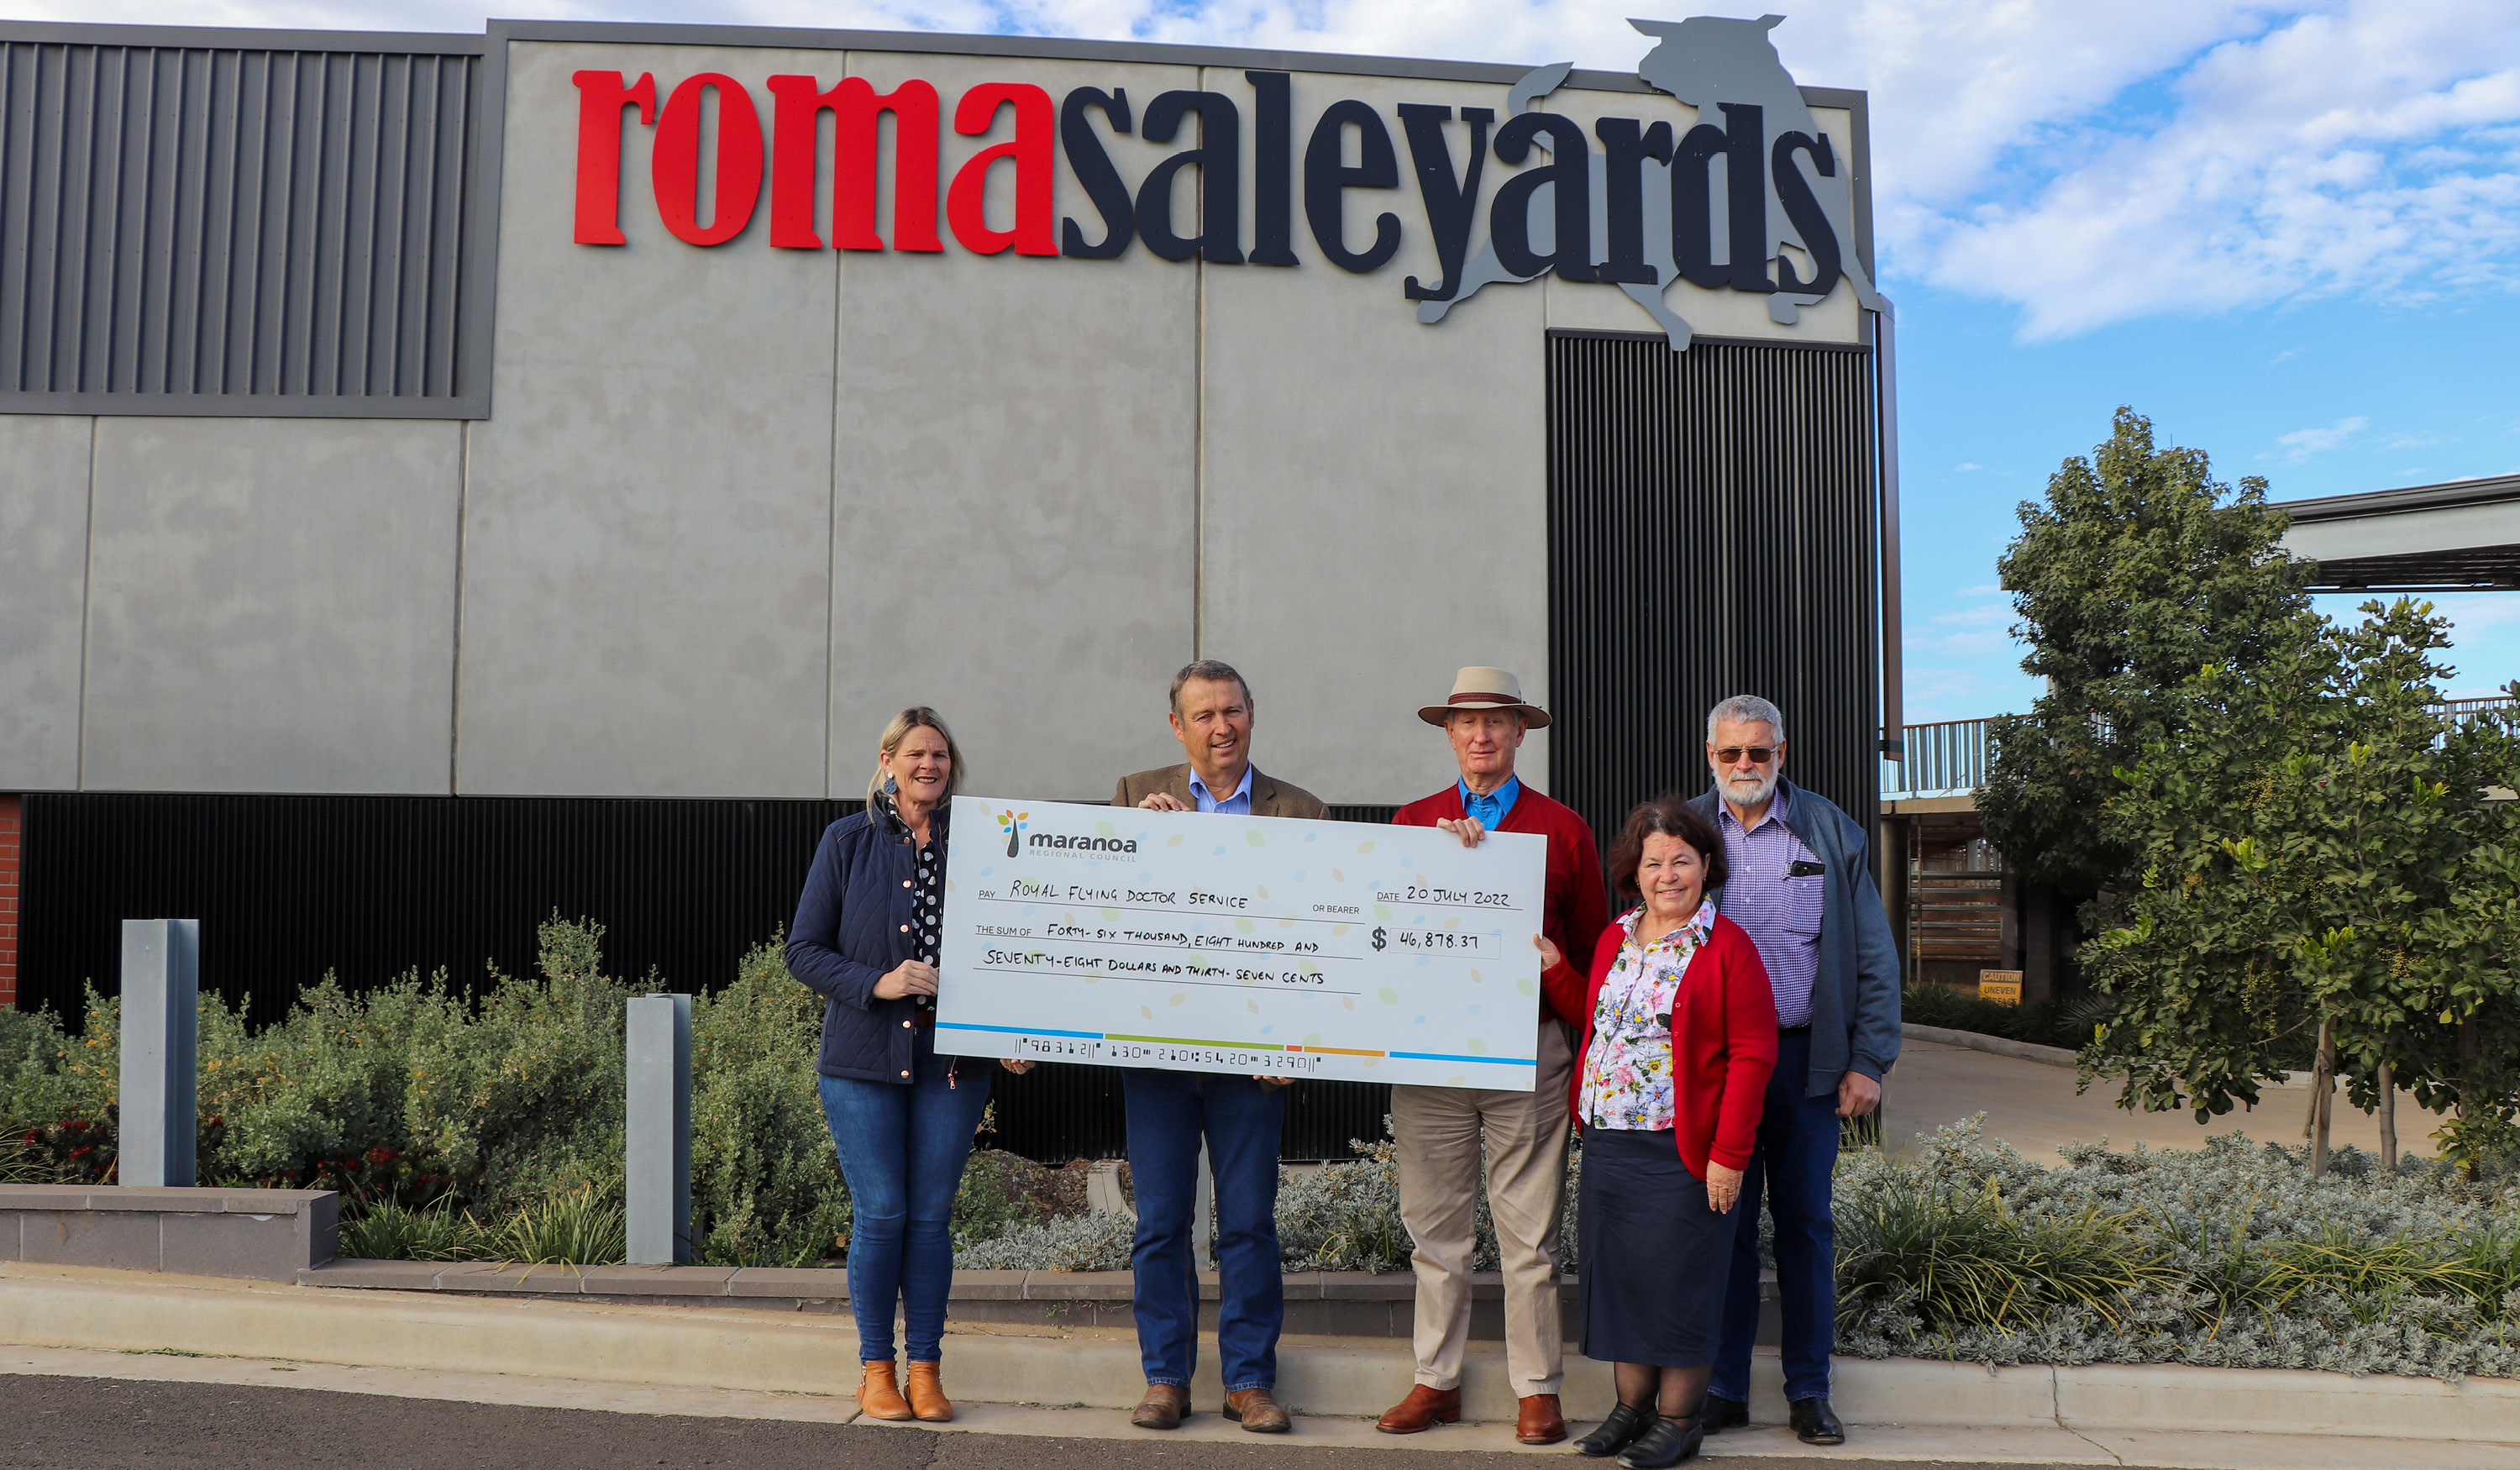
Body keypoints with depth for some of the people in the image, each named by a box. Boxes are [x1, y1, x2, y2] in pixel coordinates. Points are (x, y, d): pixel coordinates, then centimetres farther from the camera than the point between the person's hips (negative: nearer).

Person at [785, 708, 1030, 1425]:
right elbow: (805, 949, 1)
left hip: (952, 1059, 2)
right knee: (880, 1215, 0)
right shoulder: (848, 841, 1)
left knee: (931, 1217, 5)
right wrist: (876, 982, -15)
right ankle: (876, 1369, 16)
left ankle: (926, 1369, 17)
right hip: (865, 1057, -1)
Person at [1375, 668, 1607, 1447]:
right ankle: (1436, 1381, 19)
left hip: (1529, 1053, -2)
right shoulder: (1412, 821, 11)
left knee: (1530, 1231, 3)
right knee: (1435, 1227, 8)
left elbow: (1592, 945, 7)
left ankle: (1538, 1389, 14)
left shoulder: (1564, 829, 7)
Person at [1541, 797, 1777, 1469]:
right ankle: (1631, 1405, 25)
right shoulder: (1614, 940, 12)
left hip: (1681, 1150, -6)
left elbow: (1752, 1054, -11)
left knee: (1678, 1279, 2)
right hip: (1607, 1142, 6)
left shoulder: (1727, 947, -8)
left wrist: (1729, 1154, -15)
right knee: (1618, 1271, 11)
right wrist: (1554, 968, 10)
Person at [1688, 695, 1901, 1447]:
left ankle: (1809, 1392, 17)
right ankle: (1724, 1390, 15)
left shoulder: (1833, 832, 4)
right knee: (1725, 1223, 5)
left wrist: (1868, 1062, -3)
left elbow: (1874, 954, 4)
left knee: (1806, 1223, 6)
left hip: (1807, 1059, 0)